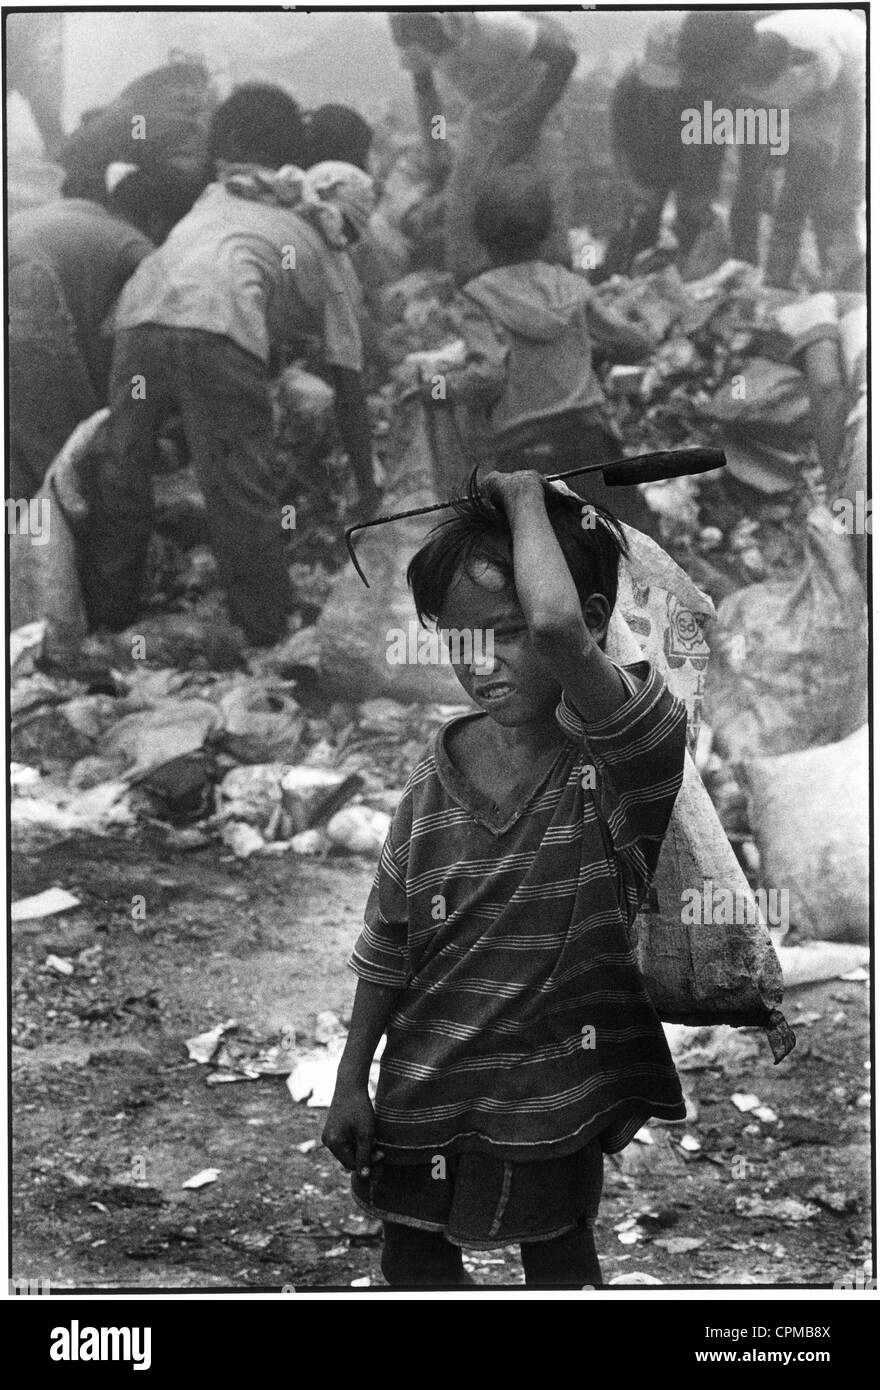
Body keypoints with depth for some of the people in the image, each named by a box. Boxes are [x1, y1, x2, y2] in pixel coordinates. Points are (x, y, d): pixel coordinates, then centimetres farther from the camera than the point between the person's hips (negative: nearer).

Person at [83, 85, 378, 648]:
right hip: (219, 328, -4)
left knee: (123, 478, 15)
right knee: (245, 499, 2)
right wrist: (368, 487, 28)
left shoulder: (217, 200, 35)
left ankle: (109, 620, 25)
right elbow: (348, 385, 22)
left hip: (140, 312, 5)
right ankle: (272, 642, 8)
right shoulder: (331, 257, 22)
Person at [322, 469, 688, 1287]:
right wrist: (350, 1081, 7)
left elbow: (560, 629, -40)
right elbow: (387, 946, 7)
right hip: (422, 1097, 5)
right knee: (413, 1266, 20)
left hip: (551, 1098, -5)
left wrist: (525, 498, -25)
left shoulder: (629, 751, -18)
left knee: (559, 1265, 13)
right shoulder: (437, 776, -1)